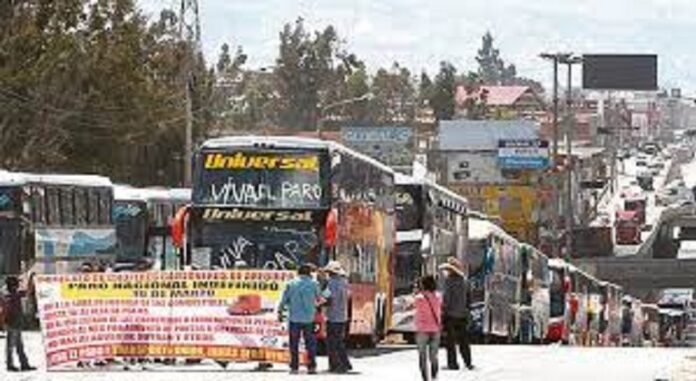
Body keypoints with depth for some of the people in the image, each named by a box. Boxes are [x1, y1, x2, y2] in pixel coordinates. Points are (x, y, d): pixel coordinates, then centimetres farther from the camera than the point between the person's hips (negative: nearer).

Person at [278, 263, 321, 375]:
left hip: (295, 318, 0)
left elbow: (284, 300, -2)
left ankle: (294, 367, 3)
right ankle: (312, 367, 4)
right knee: (310, 343, 8)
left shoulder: (291, 284, -3)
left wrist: (280, 312, 9)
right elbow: (318, 297, 11)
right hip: (309, 318, 0)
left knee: (294, 344, 5)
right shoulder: (313, 283, -3)